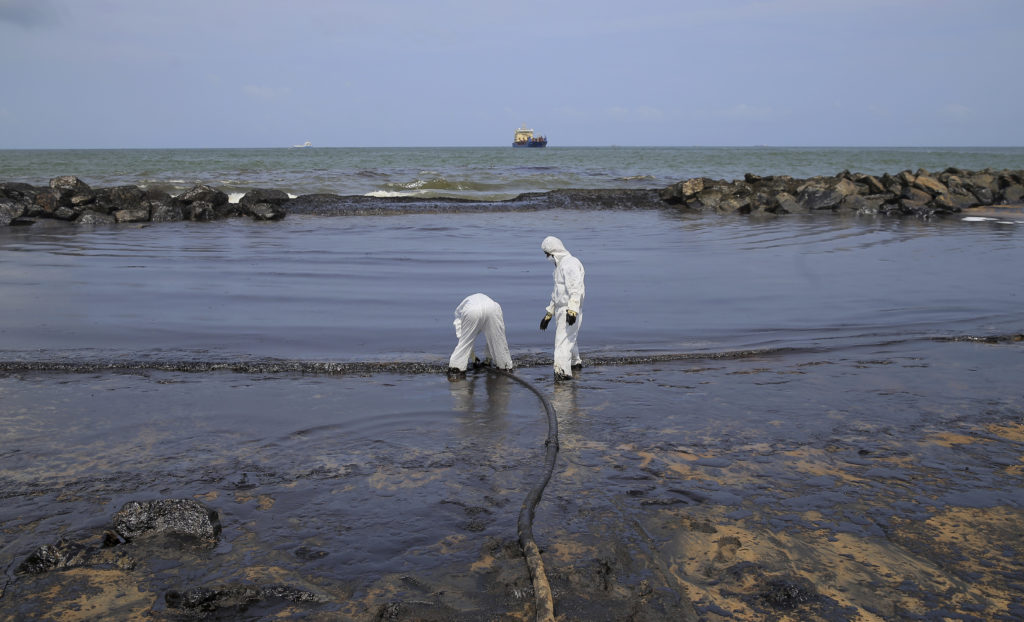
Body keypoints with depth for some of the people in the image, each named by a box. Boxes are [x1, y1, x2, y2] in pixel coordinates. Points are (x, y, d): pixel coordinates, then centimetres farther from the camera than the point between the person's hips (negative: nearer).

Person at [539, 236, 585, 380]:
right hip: (560, 309, 10)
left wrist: (572, 310, -34)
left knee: (564, 340, -15)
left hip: (570, 311, -10)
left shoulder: (570, 263, -14)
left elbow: (575, 289, -25)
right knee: (565, 337, 23)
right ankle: (575, 362, 42)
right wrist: (548, 314, 27)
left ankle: (563, 370, -18)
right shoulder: (559, 265, 19)